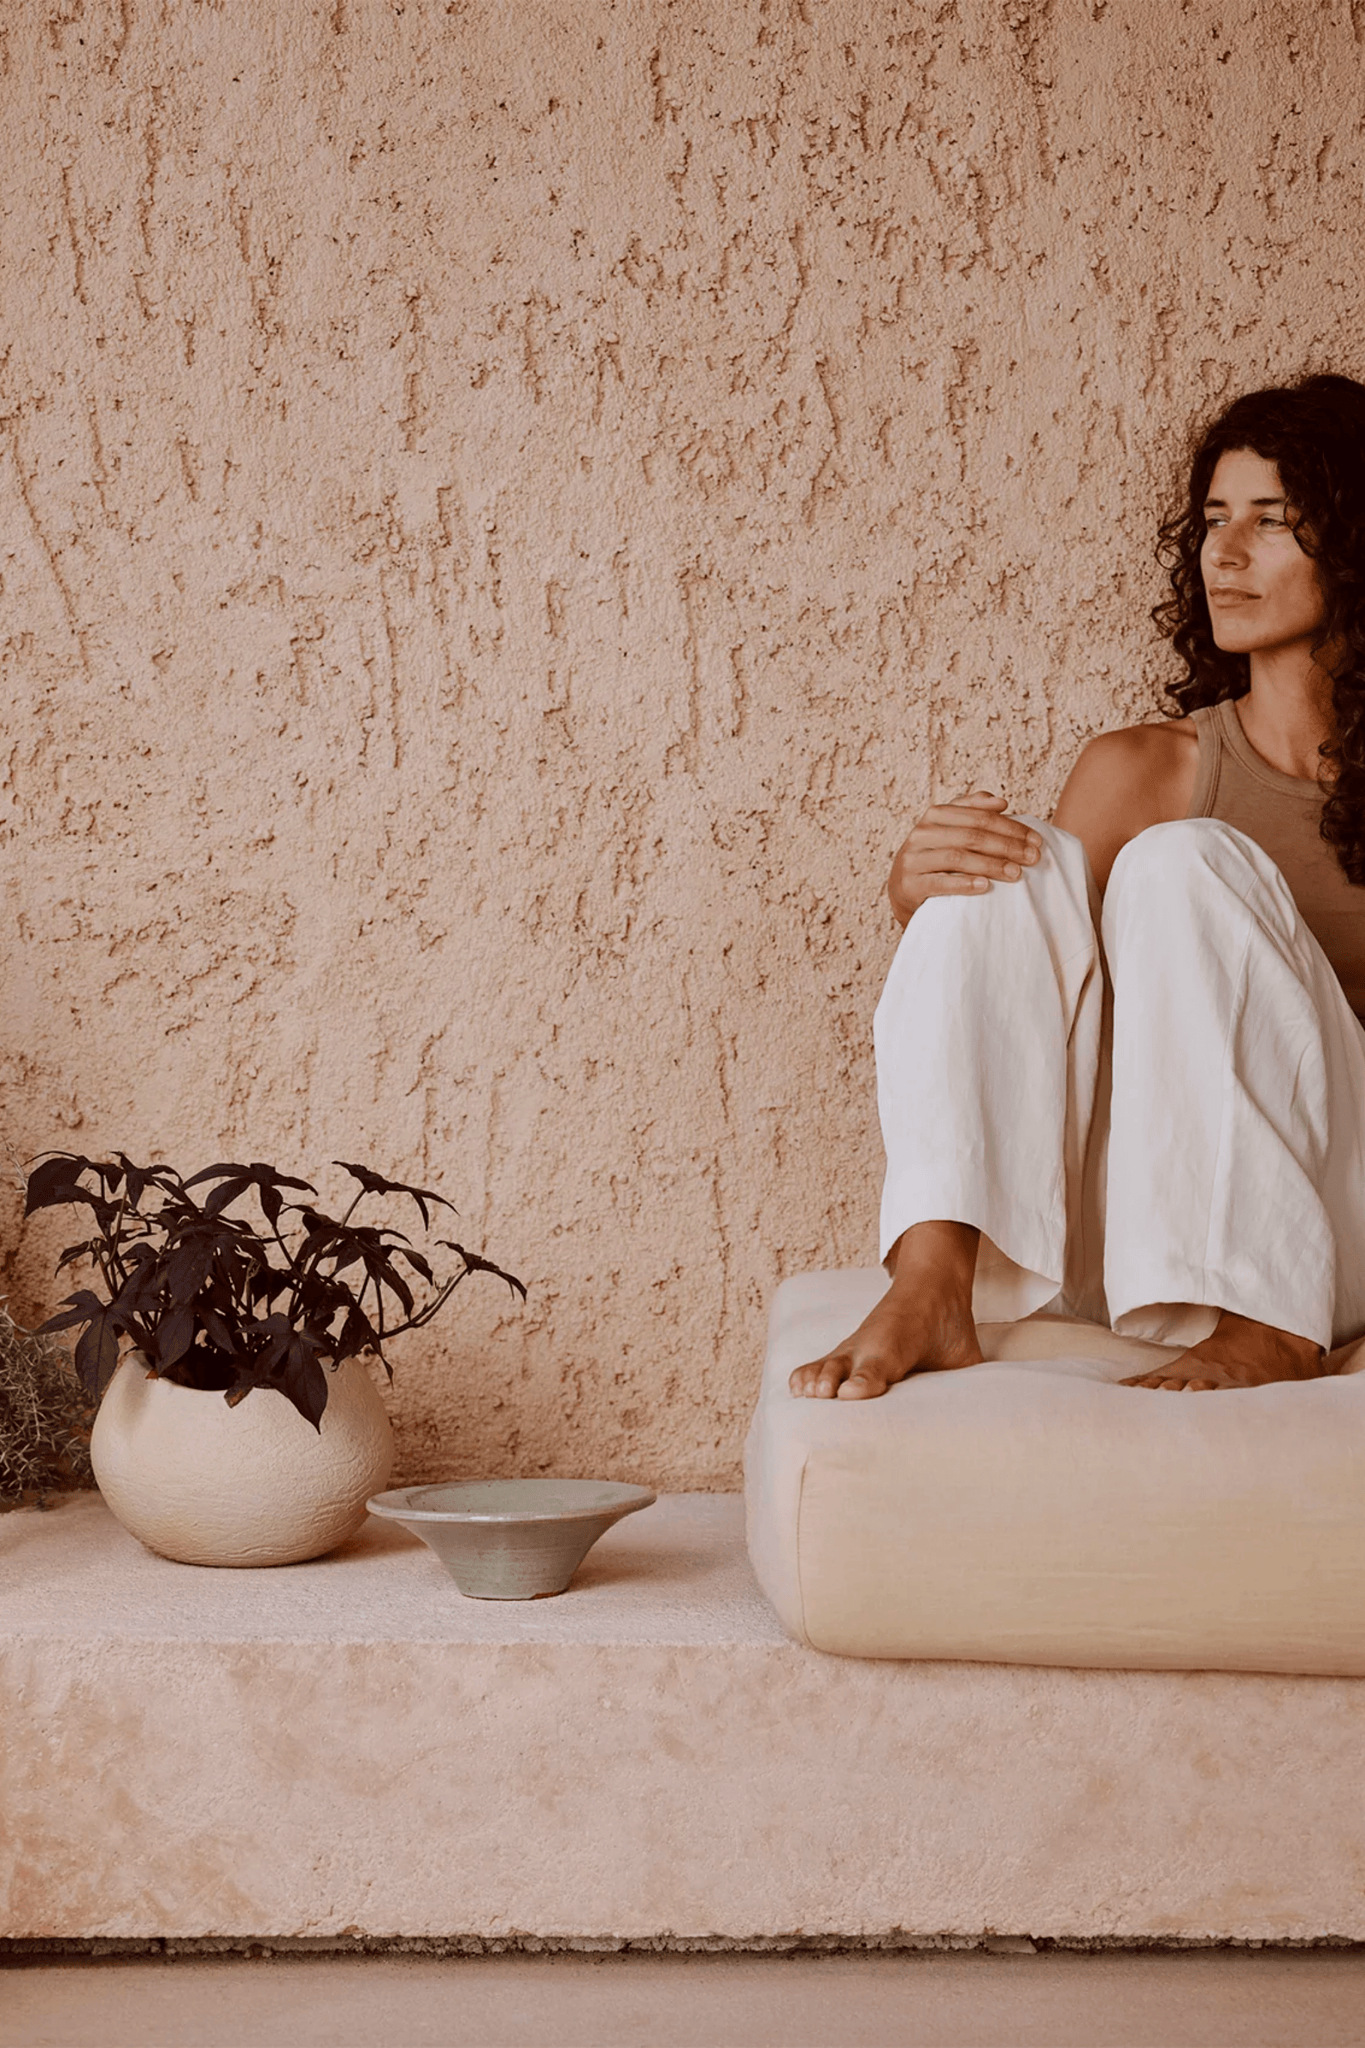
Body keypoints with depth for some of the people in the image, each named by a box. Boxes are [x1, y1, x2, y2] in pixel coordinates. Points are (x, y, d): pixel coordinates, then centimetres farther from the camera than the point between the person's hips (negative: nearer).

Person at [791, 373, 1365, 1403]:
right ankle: (931, 1287, -35)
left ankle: (1271, 1325, -28)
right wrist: (919, 894, -15)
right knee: (1018, 865, -17)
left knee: (1183, 864, -22)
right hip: (1137, 1235, 3)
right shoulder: (1141, 771, 11)